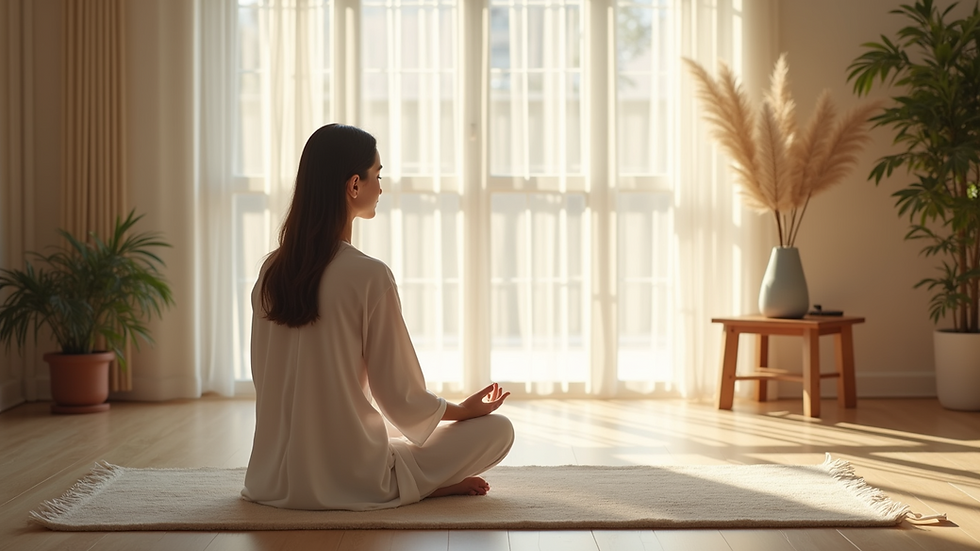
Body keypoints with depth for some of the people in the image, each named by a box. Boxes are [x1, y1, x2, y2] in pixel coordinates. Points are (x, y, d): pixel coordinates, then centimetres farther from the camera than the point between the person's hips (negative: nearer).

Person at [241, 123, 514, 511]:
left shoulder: (271, 272, 2)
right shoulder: (370, 276, -17)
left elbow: (265, 379, 12)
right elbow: (401, 397, -11)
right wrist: (466, 409, 9)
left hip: (276, 479, 7)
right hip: (349, 481, -6)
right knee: (498, 429, 5)